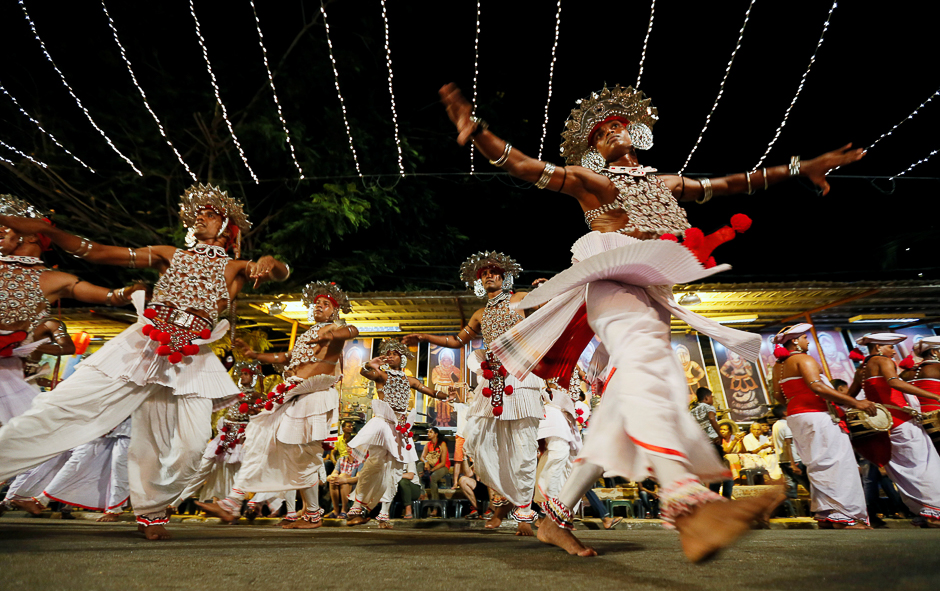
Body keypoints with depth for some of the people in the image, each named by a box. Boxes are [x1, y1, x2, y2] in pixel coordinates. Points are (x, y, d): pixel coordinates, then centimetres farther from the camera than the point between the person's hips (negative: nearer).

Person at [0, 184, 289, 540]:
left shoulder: (234, 267, 14)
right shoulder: (169, 255, 21)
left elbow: (281, 272, -5)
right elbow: (99, 253, 15)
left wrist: (270, 263, -30)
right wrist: (44, 229, 2)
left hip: (193, 357, -1)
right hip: (145, 343, 2)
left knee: (192, 443, -8)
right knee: (65, 403, -9)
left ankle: (152, 509, 16)